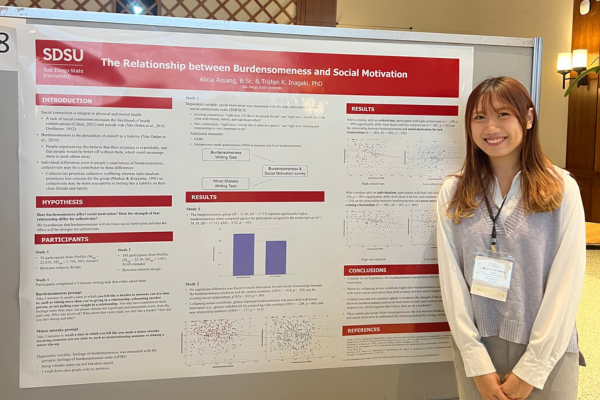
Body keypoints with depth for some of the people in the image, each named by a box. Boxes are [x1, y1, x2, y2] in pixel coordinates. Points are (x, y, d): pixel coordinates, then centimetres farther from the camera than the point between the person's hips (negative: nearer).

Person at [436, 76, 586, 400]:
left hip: (546, 352, -1)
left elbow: (566, 283, -9)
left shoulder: (562, 189, -7)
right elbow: (451, 278, -6)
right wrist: (477, 363, -10)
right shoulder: (453, 193, -3)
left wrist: (532, 368, -11)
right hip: (477, 349, 1)